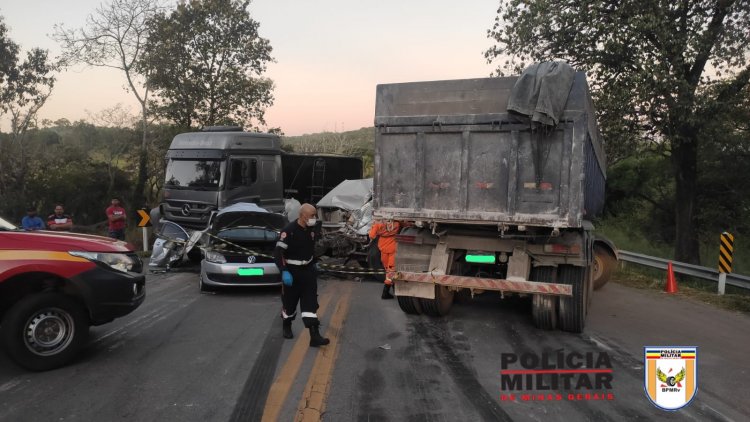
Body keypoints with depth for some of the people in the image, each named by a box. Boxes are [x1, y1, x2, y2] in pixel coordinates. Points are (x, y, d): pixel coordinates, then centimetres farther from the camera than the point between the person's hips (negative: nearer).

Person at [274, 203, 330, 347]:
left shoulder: (311, 229, 3)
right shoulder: (289, 231, -20)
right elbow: (278, 252, -23)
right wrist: (284, 272, -29)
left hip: (308, 270, 5)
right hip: (292, 271, -5)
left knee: (311, 303, -3)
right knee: (290, 302, 10)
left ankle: (314, 336, -6)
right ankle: (286, 326, 38)